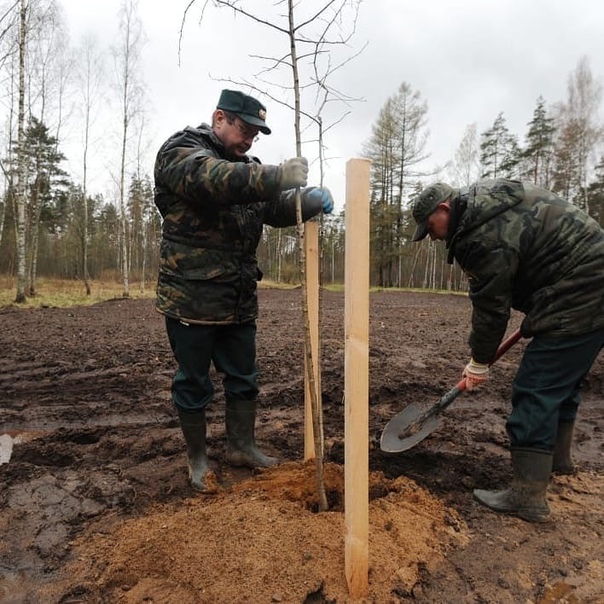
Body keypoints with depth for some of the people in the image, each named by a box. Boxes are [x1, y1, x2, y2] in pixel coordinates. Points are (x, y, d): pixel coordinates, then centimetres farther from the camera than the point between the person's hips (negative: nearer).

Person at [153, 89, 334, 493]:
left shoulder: (246, 168, 17)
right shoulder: (179, 152, -5)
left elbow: (276, 208, 7)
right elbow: (211, 178, -28)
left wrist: (309, 200, -14)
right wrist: (278, 175, -37)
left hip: (240, 299, 7)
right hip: (191, 297, -6)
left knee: (244, 377, 14)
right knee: (193, 381, 7)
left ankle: (242, 446, 33)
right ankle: (197, 458, 26)